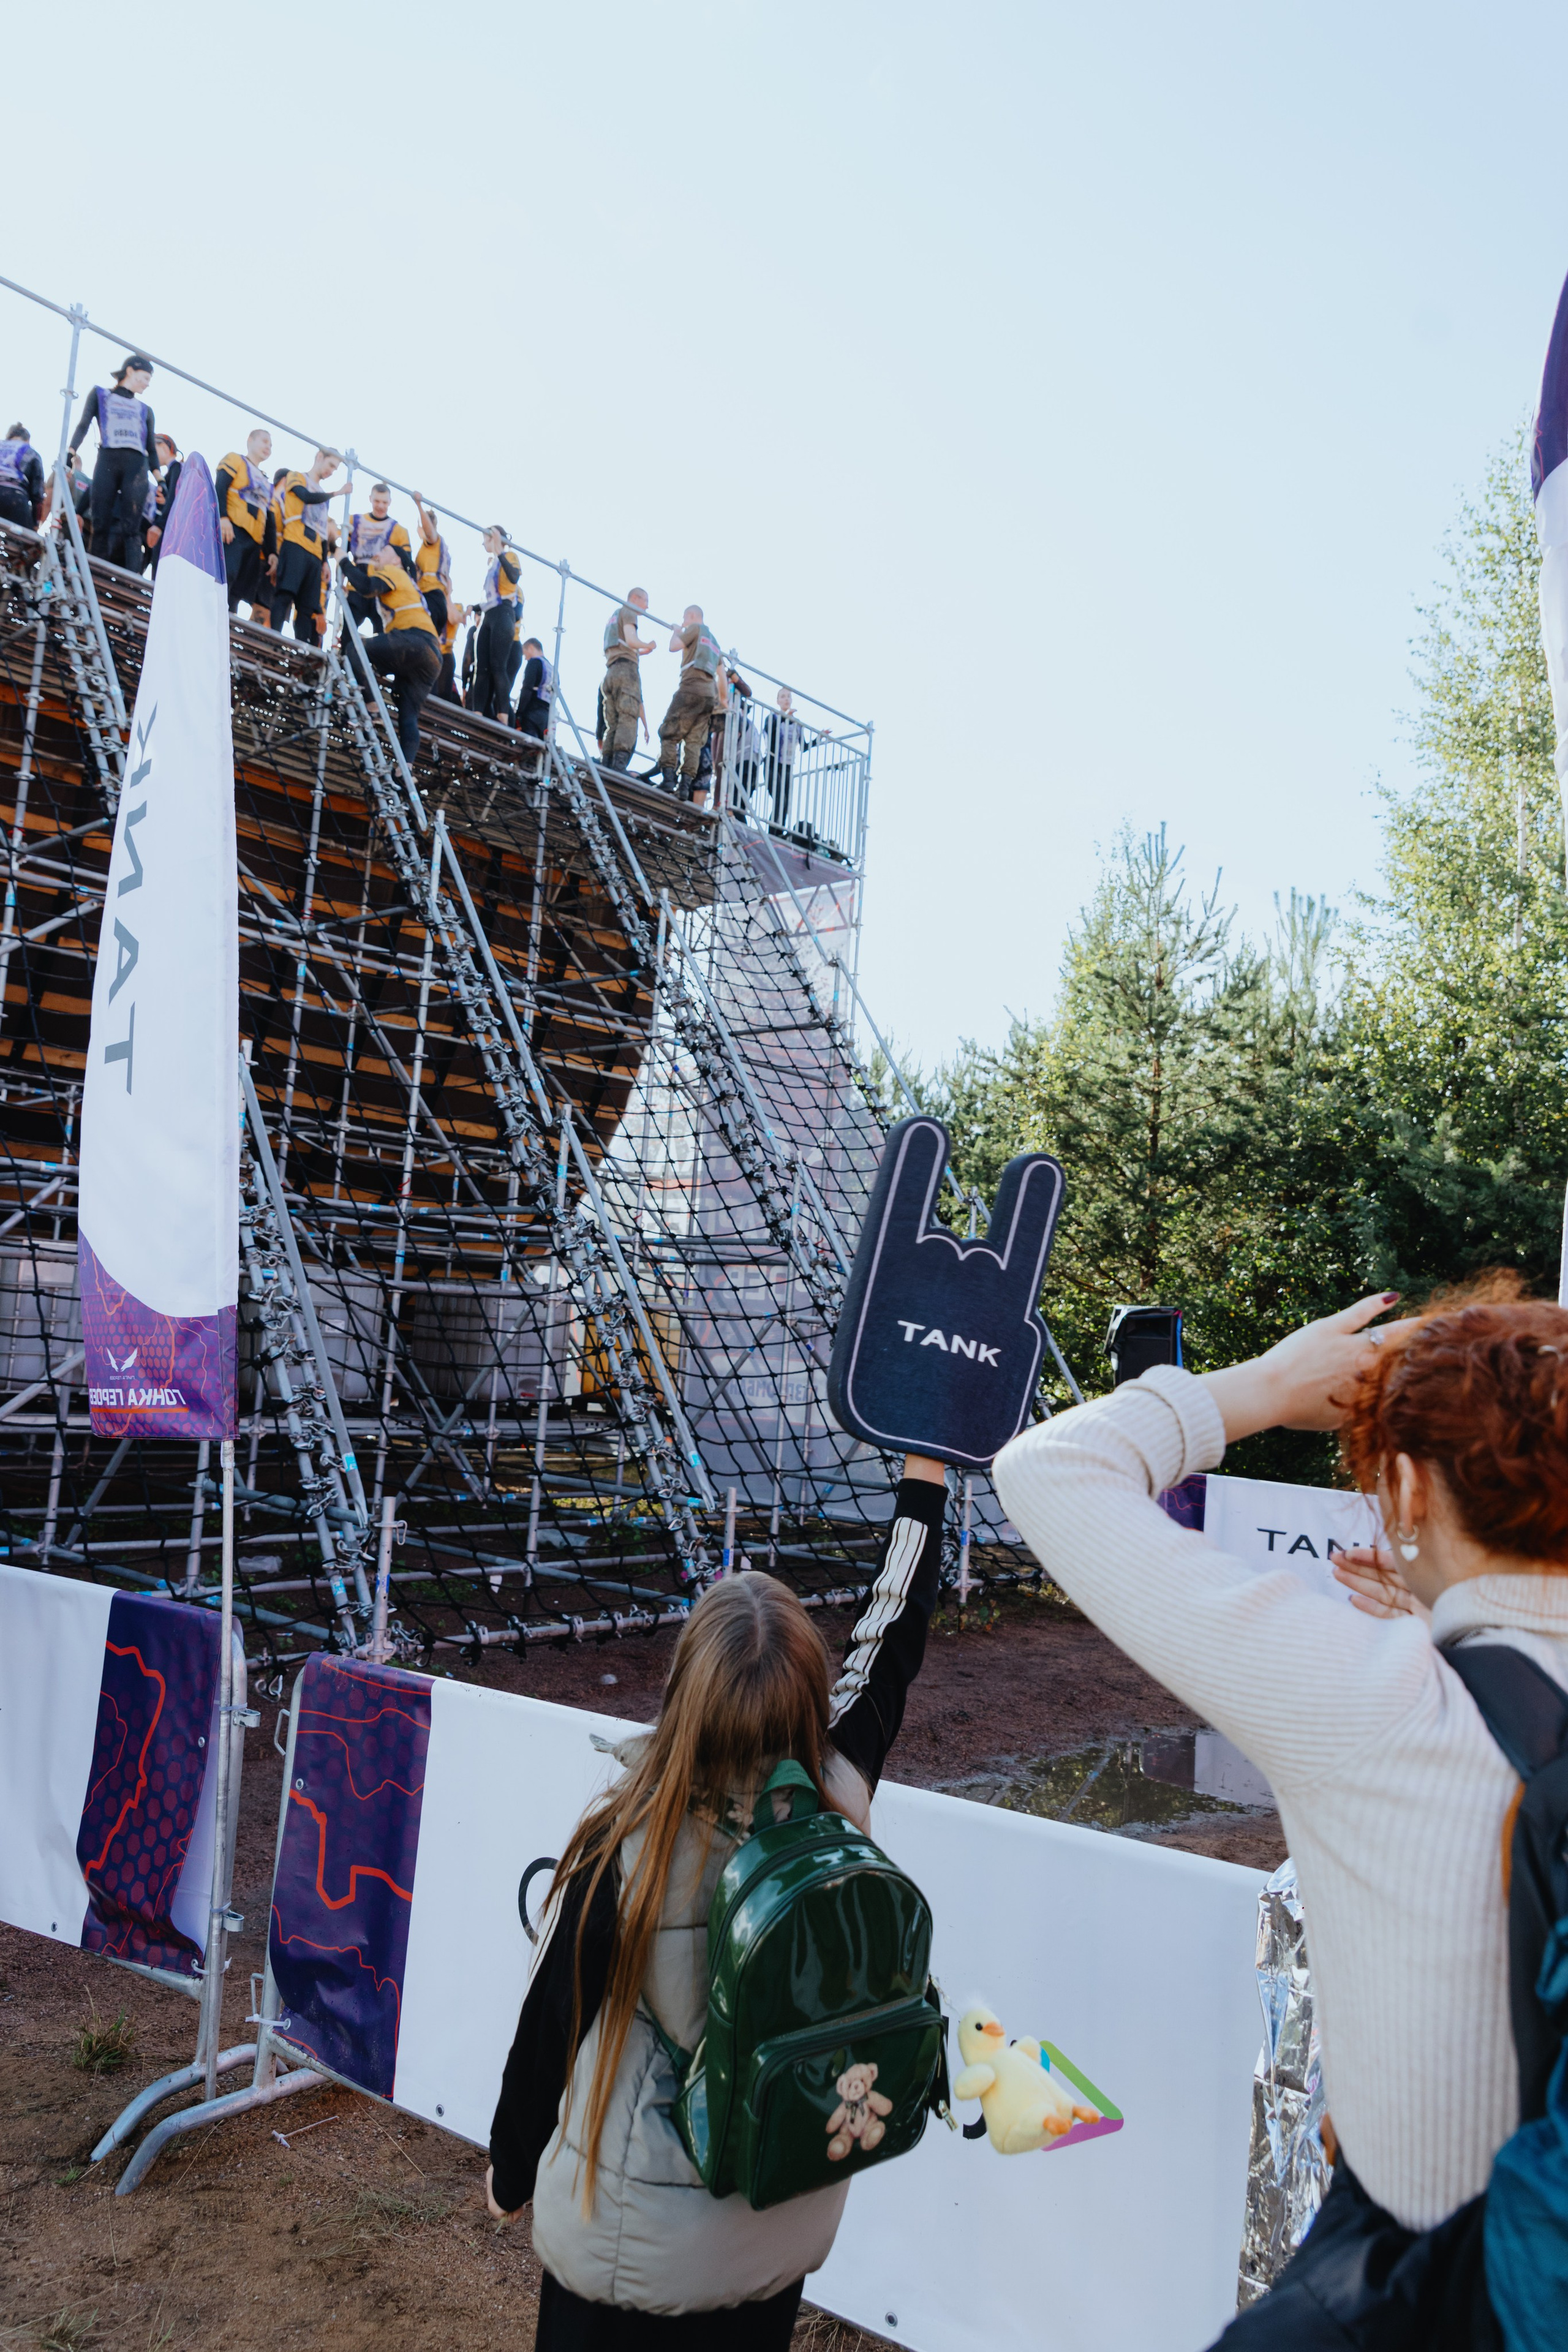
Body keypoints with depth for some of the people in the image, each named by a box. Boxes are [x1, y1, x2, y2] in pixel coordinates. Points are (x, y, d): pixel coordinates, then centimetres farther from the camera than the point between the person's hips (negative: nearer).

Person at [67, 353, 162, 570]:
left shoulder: (145, 410, 27)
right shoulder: (100, 394, 19)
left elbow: (152, 449, 21)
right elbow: (83, 426, 8)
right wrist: (69, 454, -8)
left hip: (137, 466, 2)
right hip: (107, 461, -2)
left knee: (131, 528, -14)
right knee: (101, 525, -10)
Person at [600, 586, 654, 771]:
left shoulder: (613, 616, 32)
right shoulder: (628, 613, 5)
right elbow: (631, 641, -11)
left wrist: (641, 652, 31)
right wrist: (648, 646, 6)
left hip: (611, 671, 8)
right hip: (627, 669, -8)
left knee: (613, 724, 0)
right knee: (628, 719, -18)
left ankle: (606, 765, -13)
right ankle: (620, 763, -33)